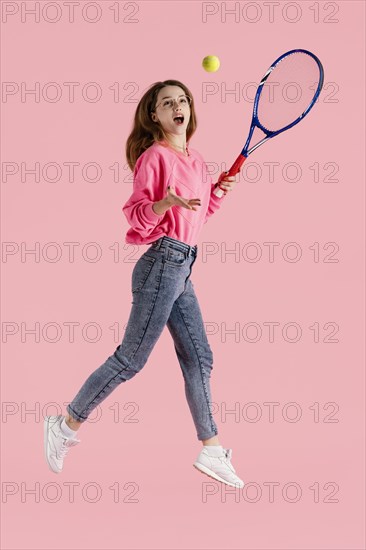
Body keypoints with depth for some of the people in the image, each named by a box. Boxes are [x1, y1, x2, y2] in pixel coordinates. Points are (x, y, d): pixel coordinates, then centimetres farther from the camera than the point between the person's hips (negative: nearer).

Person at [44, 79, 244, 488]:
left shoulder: (195, 160, 15)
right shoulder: (155, 156, -9)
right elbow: (136, 215, -13)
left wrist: (219, 190, 9)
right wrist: (165, 203, -31)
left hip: (183, 269, 9)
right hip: (161, 263, -8)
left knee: (198, 358, 9)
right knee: (131, 359, -5)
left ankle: (211, 451, 18)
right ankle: (66, 426, 10)